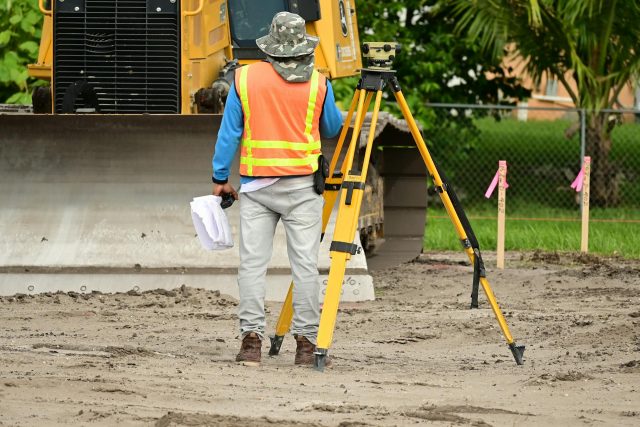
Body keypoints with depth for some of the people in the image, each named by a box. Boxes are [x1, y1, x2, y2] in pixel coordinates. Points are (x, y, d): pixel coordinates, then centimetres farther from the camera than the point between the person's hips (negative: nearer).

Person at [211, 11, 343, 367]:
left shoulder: (245, 78, 1)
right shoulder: (318, 83, -1)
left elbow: (229, 132, 2)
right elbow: (332, 128, 14)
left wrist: (220, 178, 10)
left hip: (255, 185, 1)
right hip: (302, 185, -1)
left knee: (252, 263, 2)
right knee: (305, 264, 0)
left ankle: (251, 338, -6)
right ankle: (306, 343, -2)